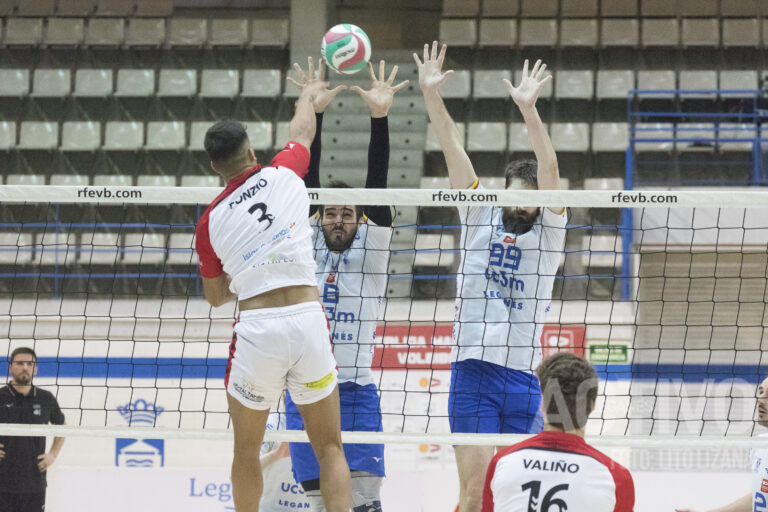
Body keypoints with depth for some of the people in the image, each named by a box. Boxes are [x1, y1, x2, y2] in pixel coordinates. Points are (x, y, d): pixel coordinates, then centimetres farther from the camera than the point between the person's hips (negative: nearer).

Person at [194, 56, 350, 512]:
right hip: (307, 319, 0)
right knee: (330, 448, 9)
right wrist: (309, 95, 50)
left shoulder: (210, 221, 6)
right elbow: (303, 130, 29)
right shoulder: (283, 175, 6)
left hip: (256, 331, 0)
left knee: (247, 452, 17)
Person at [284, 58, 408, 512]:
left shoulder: (371, 249, 5)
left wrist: (380, 118, -15)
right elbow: (307, 182, 1)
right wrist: (314, 112, -7)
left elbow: (377, 186, -5)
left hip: (356, 392, -2)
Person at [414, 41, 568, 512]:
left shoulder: (549, 231, 6)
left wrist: (528, 110, -24)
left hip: (525, 375, 1)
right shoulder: (480, 218, 9)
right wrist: (431, 95, -9)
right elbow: (454, 150, 1)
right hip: (473, 370, 0)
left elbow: (549, 171, -10)